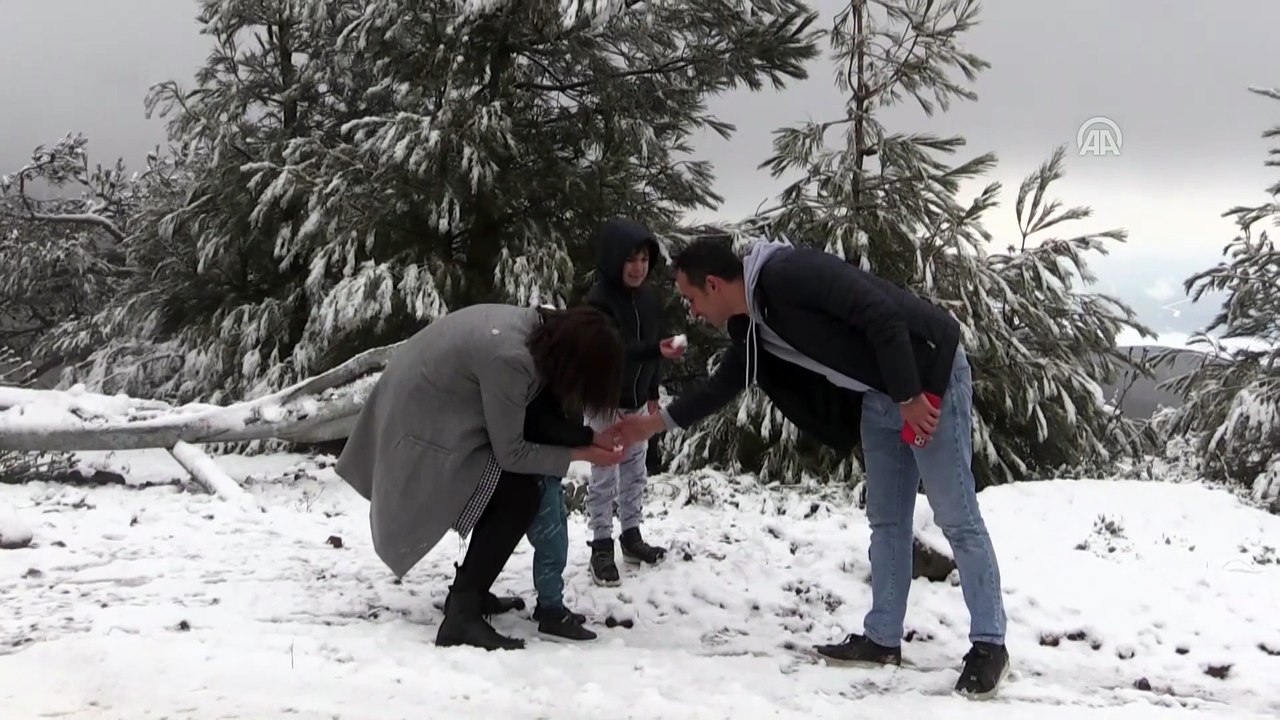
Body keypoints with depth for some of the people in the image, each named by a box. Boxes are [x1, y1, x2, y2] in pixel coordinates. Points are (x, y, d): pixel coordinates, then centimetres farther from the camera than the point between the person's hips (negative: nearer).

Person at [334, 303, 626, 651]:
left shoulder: (541, 325, -5)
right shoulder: (510, 359, -32)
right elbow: (510, 453, -20)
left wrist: (587, 439, 2)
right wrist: (581, 454, -13)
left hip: (423, 405, 10)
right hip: (423, 427, -10)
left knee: (509, 490, 16)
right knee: (520, 498, -13)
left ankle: (469, 591, 26)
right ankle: (462, 618, -12)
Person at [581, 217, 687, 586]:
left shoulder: (648, 297, 1)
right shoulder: (598, 300, -20)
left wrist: (652, 393, 11)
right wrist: (657, 351, -37)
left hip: (638, 399, 7)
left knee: (636, 471, 14)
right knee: (604, 476, -2)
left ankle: (631, 536, 26)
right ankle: (602, 547, 5)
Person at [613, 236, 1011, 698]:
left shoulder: (790, 275, -23)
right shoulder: (752, 326, 6)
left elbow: (882, 315, -26)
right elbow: (721, 386, 22)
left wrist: (911, 396, -21)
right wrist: (657, 422, 24)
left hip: (929, 375, -9)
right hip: (879, 397, 9)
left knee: (957, 518, -4)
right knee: (887, 521, 13)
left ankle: (988, 644, 3)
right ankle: (882, 639, 22)